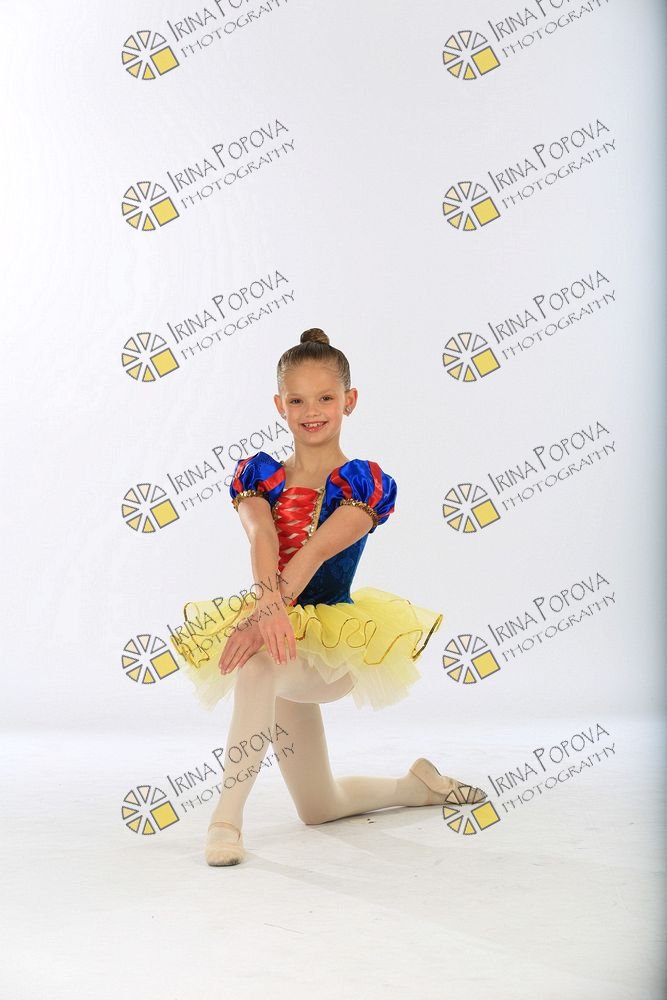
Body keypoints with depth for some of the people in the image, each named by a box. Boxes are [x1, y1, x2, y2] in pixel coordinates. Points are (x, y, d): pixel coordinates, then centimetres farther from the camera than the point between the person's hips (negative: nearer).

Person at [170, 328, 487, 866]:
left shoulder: (365, 482, -8)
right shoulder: (259, 474, 2)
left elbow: (315, 551, -25)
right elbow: (261, 538, -19)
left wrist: (264, 615, -40)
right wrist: (268, 603, -40)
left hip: (334, 645, -5)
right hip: (284, 640, 5)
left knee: (260, 660, -39)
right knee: (319, 808, 13)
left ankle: (227, 816, -30)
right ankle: (419, 784, 39)